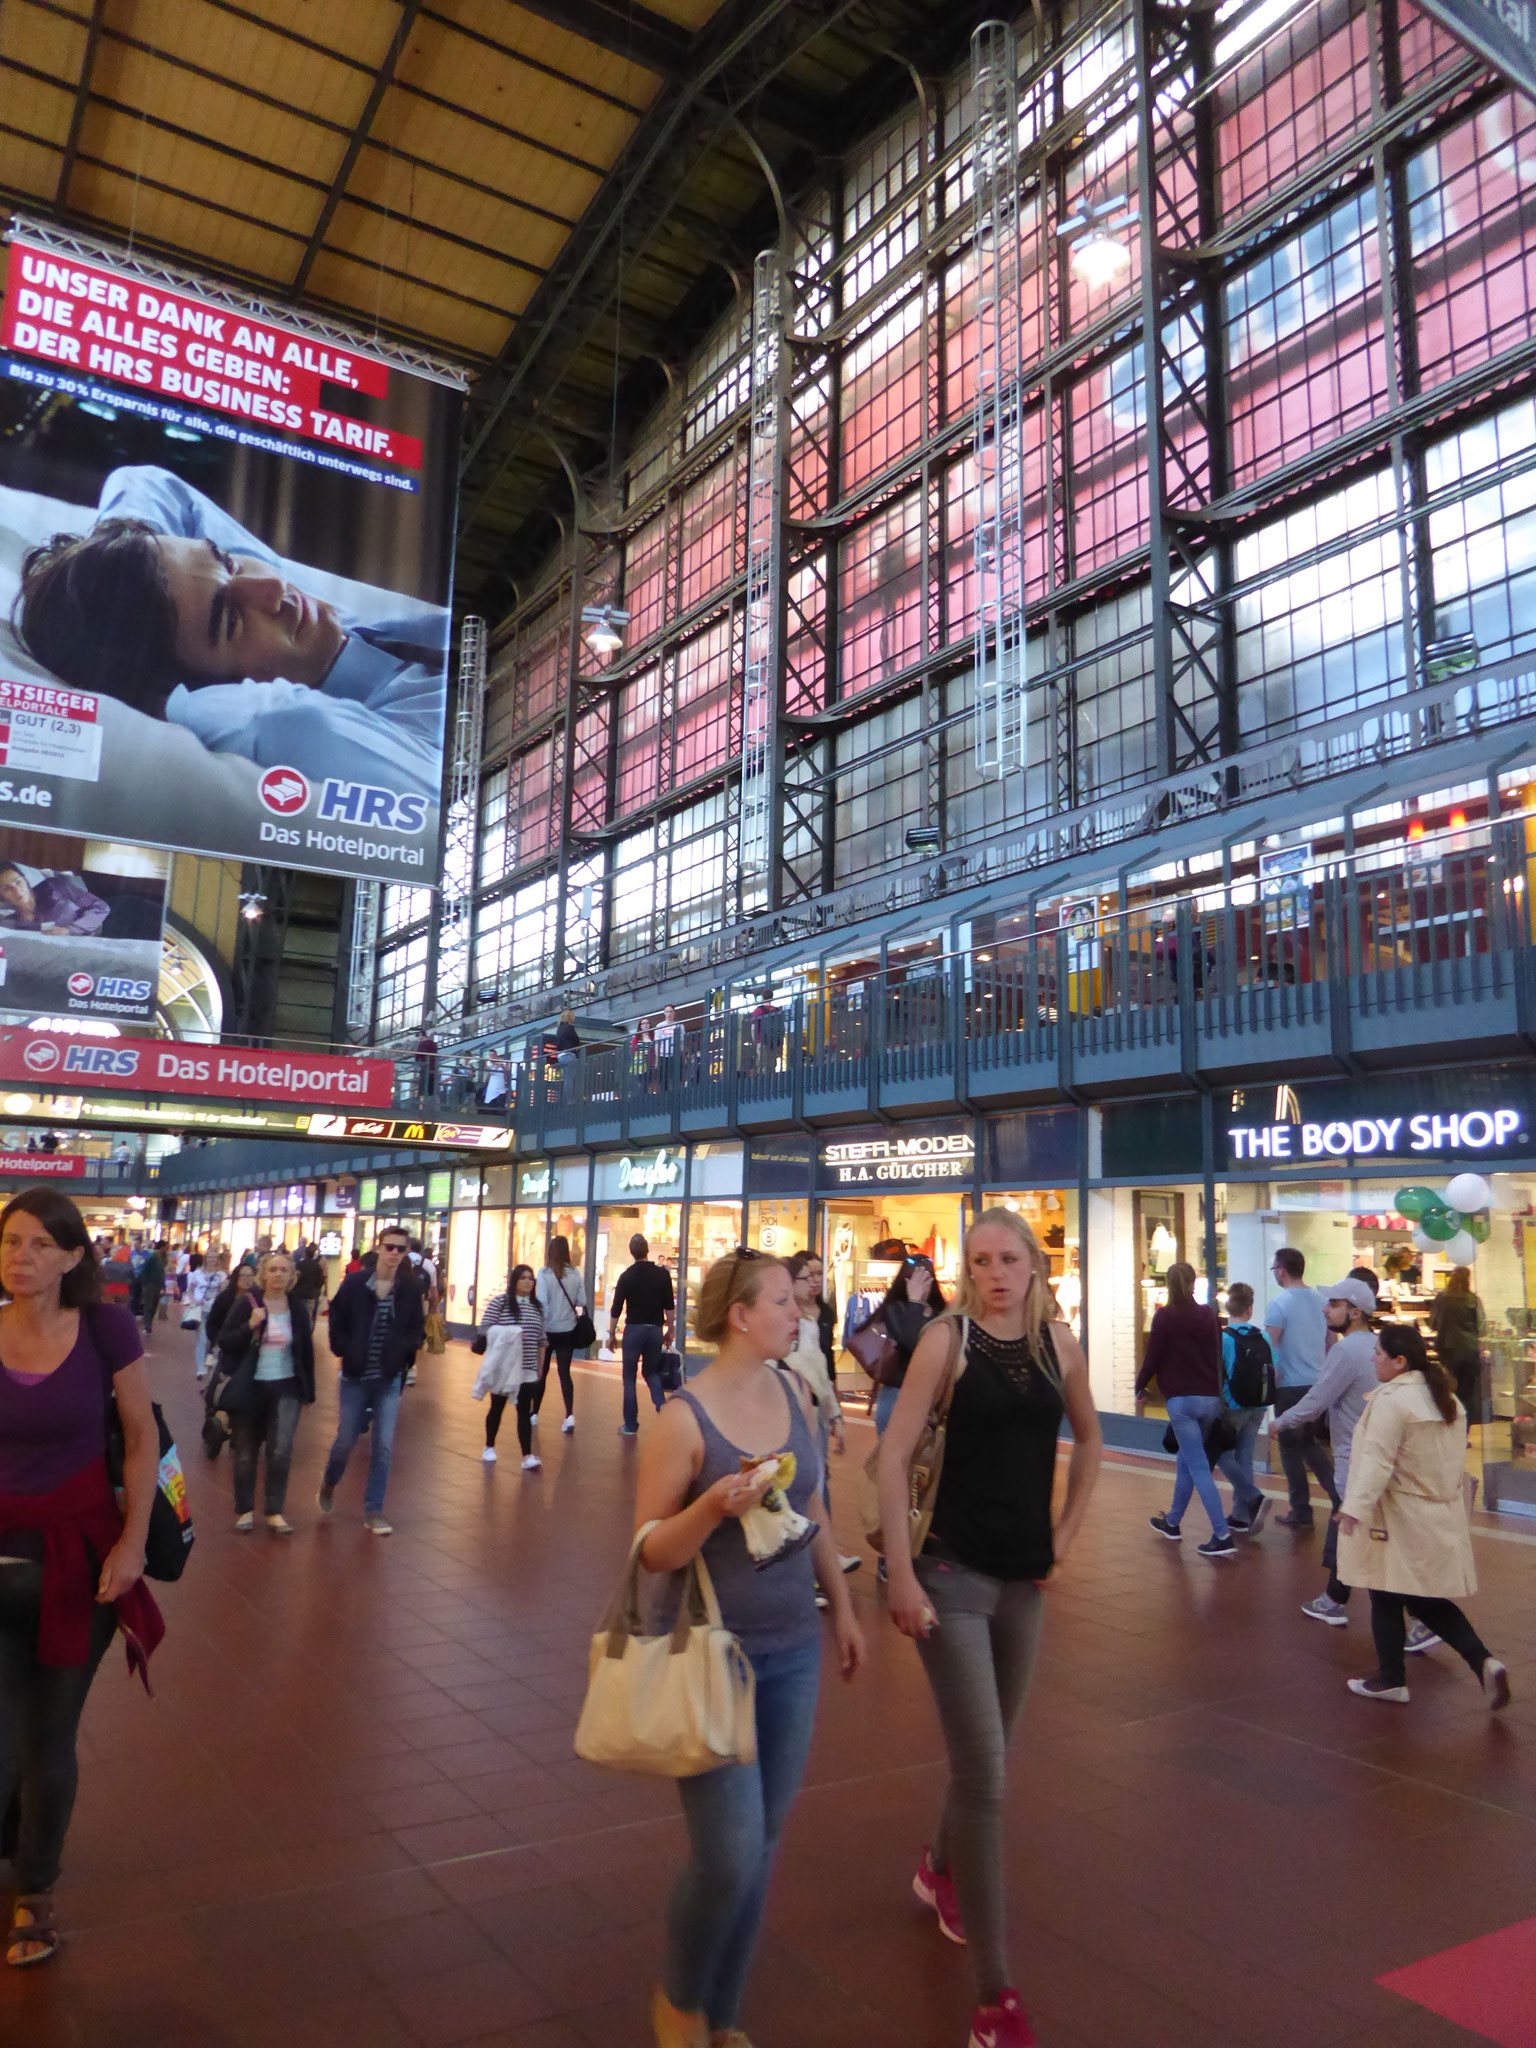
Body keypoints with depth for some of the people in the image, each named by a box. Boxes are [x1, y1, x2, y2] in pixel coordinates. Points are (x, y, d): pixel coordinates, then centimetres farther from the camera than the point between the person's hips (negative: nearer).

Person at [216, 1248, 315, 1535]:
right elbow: (224, 1342, -9)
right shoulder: (246, 1303, -5)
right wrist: (250, 1325, -26)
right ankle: (245, 1509, 26)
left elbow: (306, 1351, 10)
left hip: (286, 1388, 1)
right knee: (245, 1453, 8)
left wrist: (309, 1392, 11)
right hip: (250, 1388, -1)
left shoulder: (297, 1309, 3)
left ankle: (274, 1511, 4)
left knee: (281, 1450, -9)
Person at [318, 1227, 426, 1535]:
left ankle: (373, 1511, 13)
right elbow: (337, 1323, 0)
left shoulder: (410, 1290, -3)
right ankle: (328, 1484, 40)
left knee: (384, 1446, 1)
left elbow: (417, 1331, 4)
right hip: (356, 1377, -1)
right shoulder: (355, 1285, -7)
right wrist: (345, 1352, -10)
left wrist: (405, 1348, -14)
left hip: (390, 1379, 1)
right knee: (346, 1439, 8)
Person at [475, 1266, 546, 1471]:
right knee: (497, 1407, 12)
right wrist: (507, 1335, -22)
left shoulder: (537, 1307, 8)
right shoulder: (499, 1302, -4)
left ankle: (527, 1456, -5)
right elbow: (485, 1331, -9)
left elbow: (540, 1342, 12)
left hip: (527, 1370, 3)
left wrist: (540, 1368, 13)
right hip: (503, 1368, -3)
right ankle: (489, 1447, 31)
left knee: (524, 1411, -1)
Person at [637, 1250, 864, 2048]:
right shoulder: (682, 1418, -17)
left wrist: (842, 1607, 18)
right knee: (729, 1858, -5)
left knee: (762, 1847, 14)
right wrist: (713, 1507, -30)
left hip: (793, 1650, 6)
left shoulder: (791, 1394, 0)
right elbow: (651, 1551, -13)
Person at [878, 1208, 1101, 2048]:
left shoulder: (1057, 1341, 0)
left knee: (989, 1754, 21)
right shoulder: (948, 1338, -14)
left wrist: (1067, 1532, 10)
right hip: (953, 1574, -5)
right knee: (984, 1774, -3)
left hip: (1024, 1578, 5)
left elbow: (1088, 1440, 16)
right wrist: (901, 1576, -18)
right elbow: (893, 1456, -15)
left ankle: (940, 1867, 50)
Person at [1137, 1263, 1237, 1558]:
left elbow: (1153, 1357, -7)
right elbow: (1218, 1354, 13)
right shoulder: (1208, 1314, 6)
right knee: (1185, 1461, 19)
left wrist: (1140, 1386, 8)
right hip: (1210, 1398, 5)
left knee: (1198, 1467, -6)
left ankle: (1223, 1536, -13)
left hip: (1181, 1399, -5)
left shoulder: (1165, 1316, -9)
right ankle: (1172, 1522, 31)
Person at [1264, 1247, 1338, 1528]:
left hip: (1290, 1386, -6)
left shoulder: (1279, 1304, -15)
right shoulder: (1320, 1300, 5)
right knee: (1310, 1443, 20)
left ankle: (1300, 1512, 11)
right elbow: (1329, 1344, 14)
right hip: (1318, 1384, 6)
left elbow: (1270, 1350, -15)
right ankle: (1339, 1495, 8)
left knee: (1291, 1448, 5)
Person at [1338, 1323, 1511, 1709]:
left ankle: (1390, 1679, 16)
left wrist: (1356, 1507, -27)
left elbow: (1378, 1460, -25)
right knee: (1428, 1601, 15)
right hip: (1441, 1518, 8)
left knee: (1386, 1598, 7)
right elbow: (1456, 1460, 17)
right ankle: (1483, 1662, -1)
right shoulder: (1447, 1398, 9)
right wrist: (1455, 1504, 27)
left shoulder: (1391, 1400, -18)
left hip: (1400, 1519, -8)